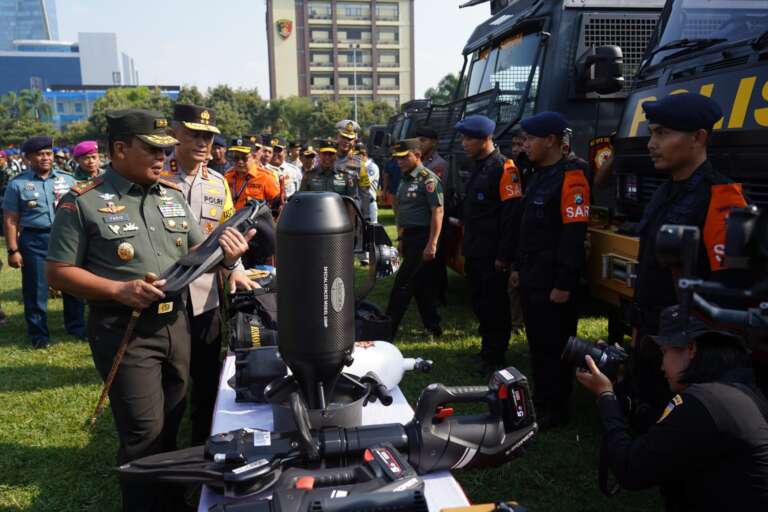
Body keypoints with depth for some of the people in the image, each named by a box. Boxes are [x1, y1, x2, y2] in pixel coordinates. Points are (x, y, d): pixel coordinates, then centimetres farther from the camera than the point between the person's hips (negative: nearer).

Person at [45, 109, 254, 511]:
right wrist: (117, 289, -21)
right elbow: (57, 271, -9)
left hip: (176, 323, 6)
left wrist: (224, 255, -14)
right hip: (123, 331, -5)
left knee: (171, 424, 19)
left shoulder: (172, 195, 7)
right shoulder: (83, 202, -10)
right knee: (144, 432, 0)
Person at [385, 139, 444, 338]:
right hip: (410, 237, 9)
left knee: (403, 284, -7)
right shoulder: (405, 180, 15)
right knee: (421, 285, 13)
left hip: (422, 237, -9)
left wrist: (432, 244, -23)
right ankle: (432, 327, 22)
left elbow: (438, 212, -18)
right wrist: (402, 239, 19)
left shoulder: (428, 179, -12)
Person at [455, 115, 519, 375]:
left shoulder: (503, 168, -14)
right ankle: (487, 350, 30)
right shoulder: (477, 168, 15)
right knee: (479, 303, 17)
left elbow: (511, 215, -20)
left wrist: (503, 255, -21)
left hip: (492, 255, -9)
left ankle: (495, 358, 12)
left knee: (495, 306, 1)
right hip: (474, 253, 9)